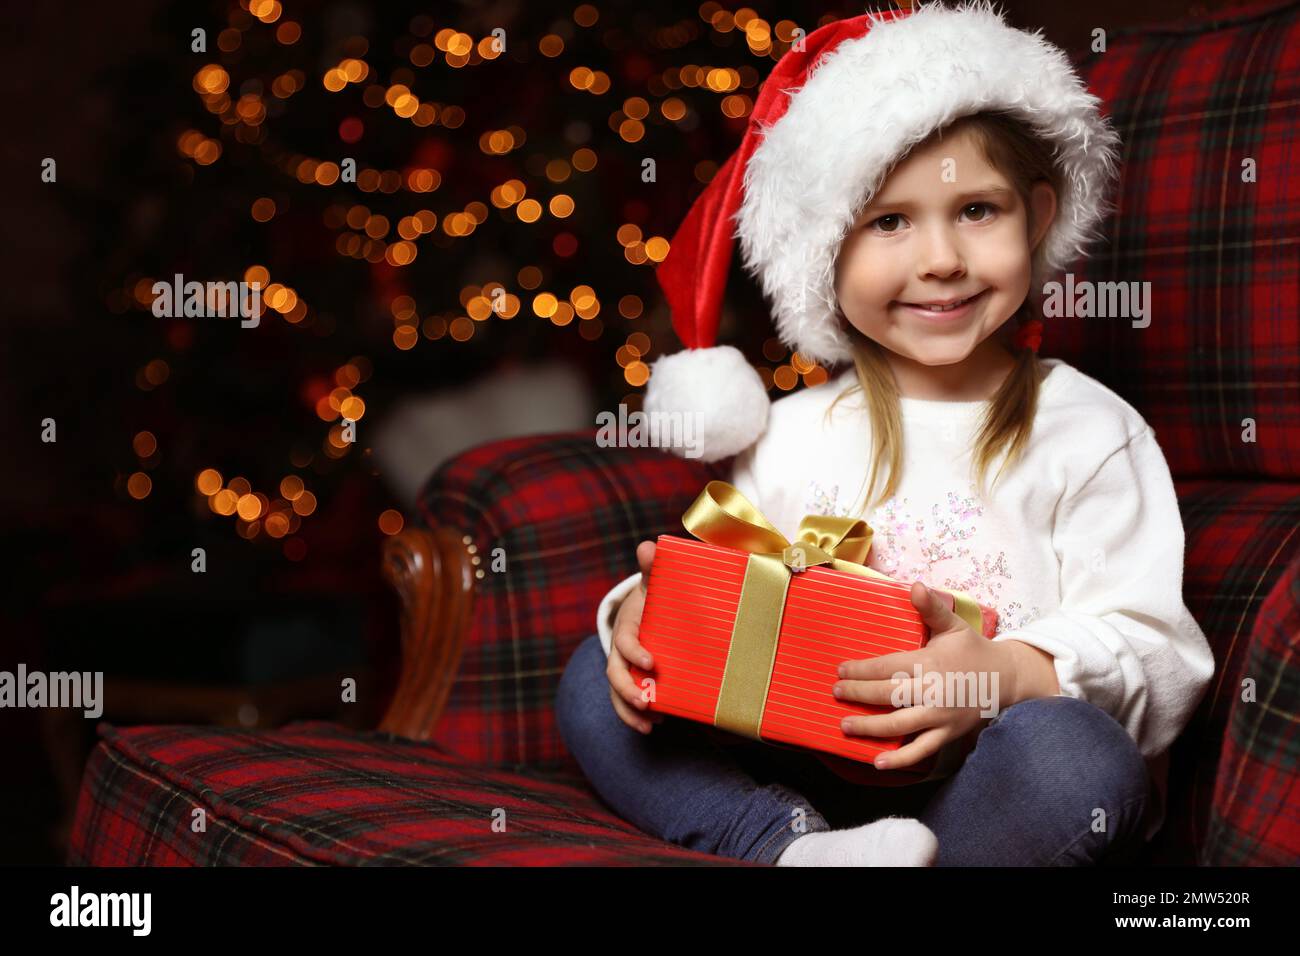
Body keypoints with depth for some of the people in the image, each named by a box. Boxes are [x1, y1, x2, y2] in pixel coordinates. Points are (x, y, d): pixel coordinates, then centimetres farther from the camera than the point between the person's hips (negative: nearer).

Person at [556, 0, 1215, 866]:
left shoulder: (1086, 431, -1)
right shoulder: (793, 434, 10)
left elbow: (1154, 653, -7)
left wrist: (1009, 675, -27)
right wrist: (647, 613, -13)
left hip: (980, 791, -3)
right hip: (796, 776, 4)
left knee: (1074, 758, -36)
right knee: (595, 680, -10)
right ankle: (797, 849, -28)